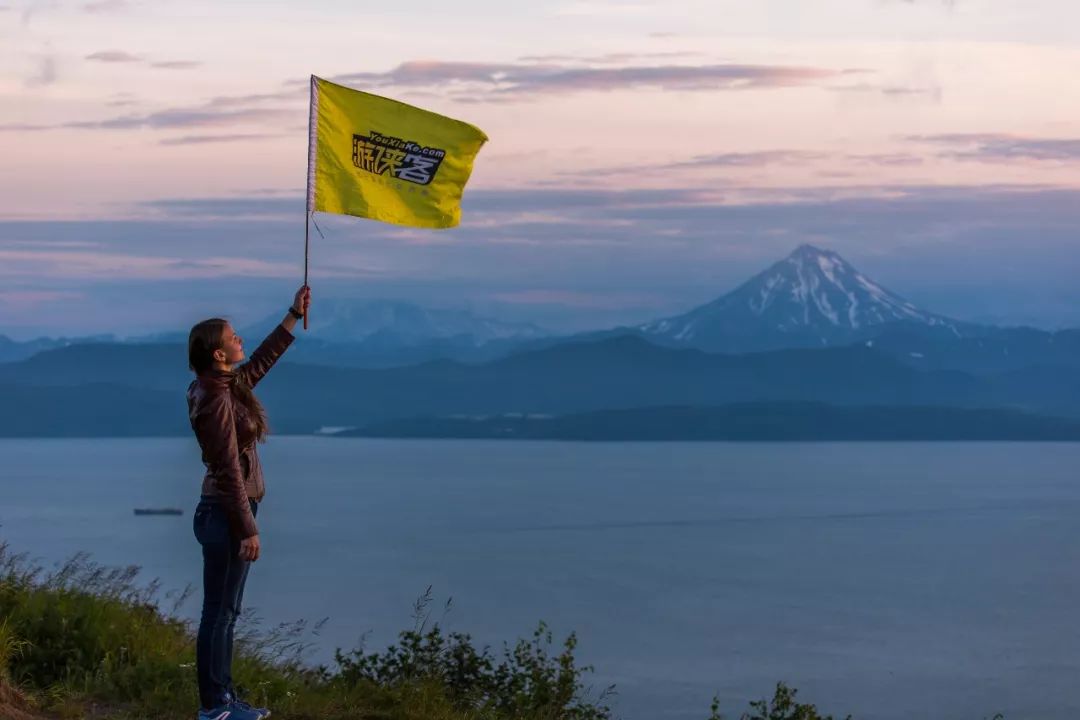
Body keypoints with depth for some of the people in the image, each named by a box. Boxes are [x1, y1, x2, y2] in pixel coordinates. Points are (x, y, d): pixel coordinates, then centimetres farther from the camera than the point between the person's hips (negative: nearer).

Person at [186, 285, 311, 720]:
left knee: (225, 611, 14)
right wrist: (248, 529, -19)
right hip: (225, 515, -10)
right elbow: (229, 471, -20)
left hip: (229, 511, 10)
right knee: (219, 613, -2)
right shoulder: (217, 400, -20)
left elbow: (262, 361, 26)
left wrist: (294, 317, 26)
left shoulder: (226, 386, 7)